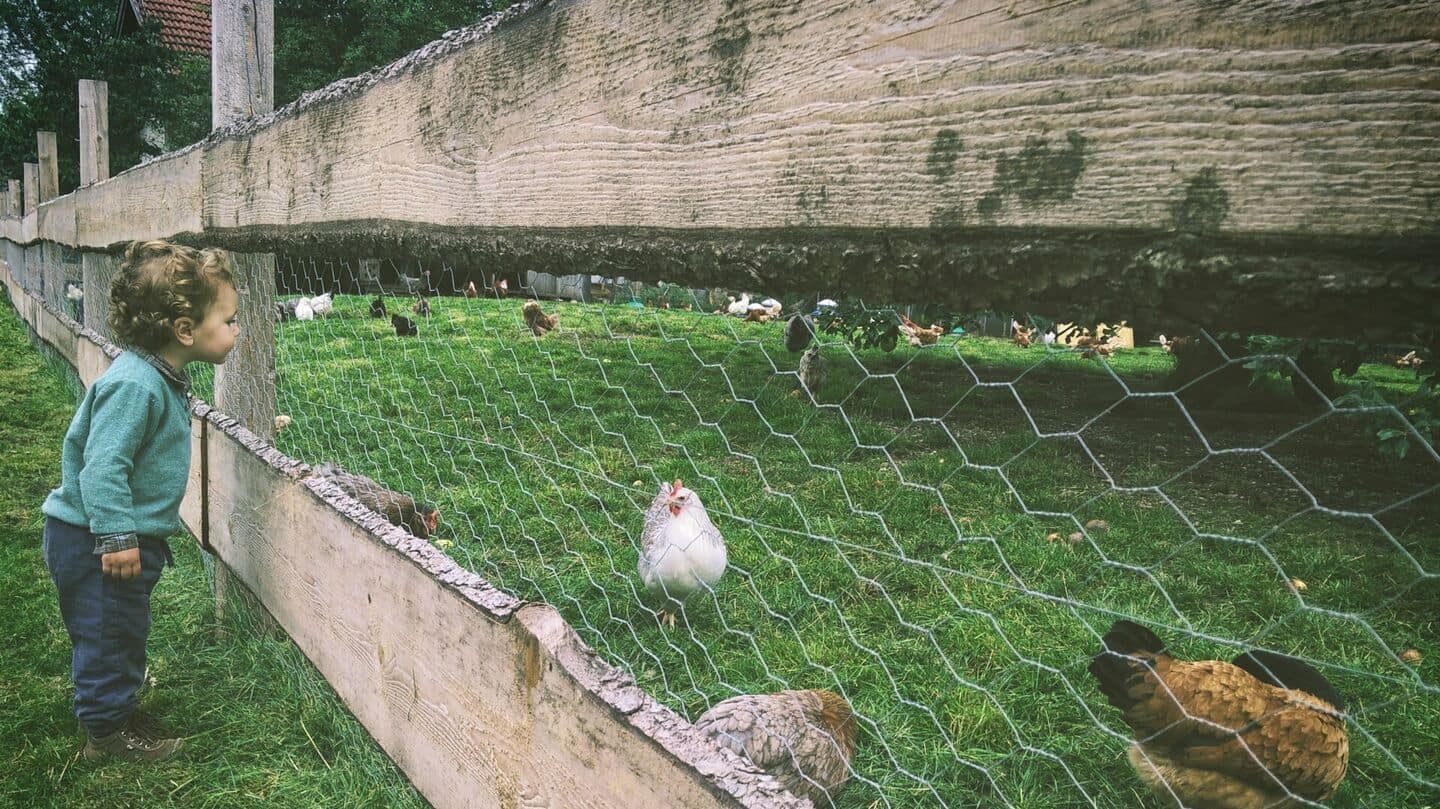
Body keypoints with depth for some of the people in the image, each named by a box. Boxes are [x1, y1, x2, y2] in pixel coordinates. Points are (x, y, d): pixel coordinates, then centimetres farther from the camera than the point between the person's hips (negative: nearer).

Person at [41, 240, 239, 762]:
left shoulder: (163, 377, 7)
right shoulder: (133, 385, -26)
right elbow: (103, 466, -29)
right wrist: (118, 537, -29)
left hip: (123, 536, 10)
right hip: (95, 542, -10)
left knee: (124, 628, 22)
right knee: (109, 630, 3)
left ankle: (117, 705, 38)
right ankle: (107, 730, 18)